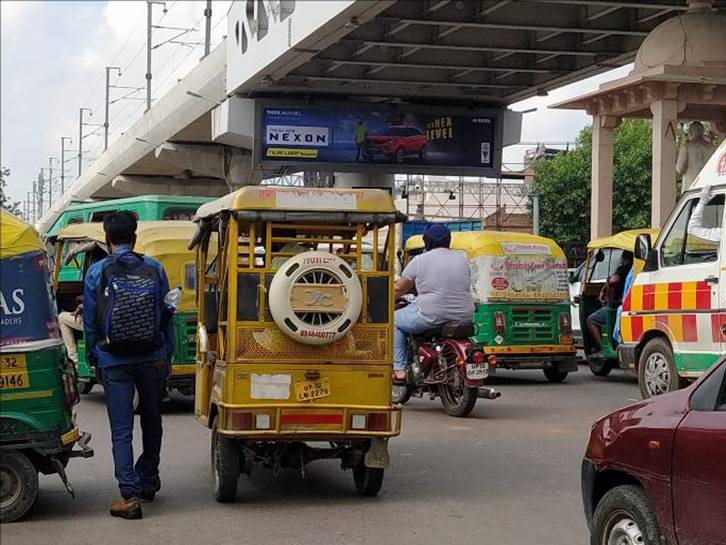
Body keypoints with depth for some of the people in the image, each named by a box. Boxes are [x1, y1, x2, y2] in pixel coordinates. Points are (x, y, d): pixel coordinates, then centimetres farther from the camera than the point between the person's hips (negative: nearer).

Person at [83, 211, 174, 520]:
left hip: (114, 361, -2)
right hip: (152, 359, 2)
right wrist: (167, 355, 12)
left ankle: (130, 495, -7)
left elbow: (90, 321, 0)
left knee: (121, 430, 0)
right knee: (152, 422, 20)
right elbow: (167, 316, 4)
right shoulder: (154, 269, 0)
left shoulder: (96, 272, -4)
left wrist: (93, 358, 11)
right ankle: (148, 482, 32)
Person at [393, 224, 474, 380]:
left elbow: (399, 289, 6)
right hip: (464, 317, 5)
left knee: (394, 319, 16)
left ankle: (399, 370, 9)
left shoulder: (420, 260, -3)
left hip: (432, 316, -5)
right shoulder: (462, 258, 10)